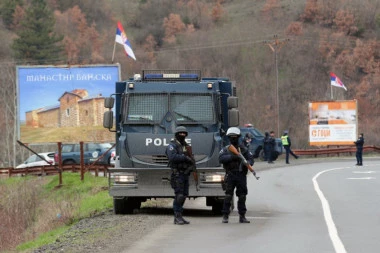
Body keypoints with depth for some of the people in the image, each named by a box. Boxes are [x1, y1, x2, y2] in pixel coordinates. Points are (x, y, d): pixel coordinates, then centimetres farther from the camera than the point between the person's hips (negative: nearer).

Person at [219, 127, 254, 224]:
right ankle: (225, 216, -2)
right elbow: (221, 158, -12)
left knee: (242, 196, 5)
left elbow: (251, 159, 6)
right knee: (228, 196, -7)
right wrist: (232, 157, -24)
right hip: (230, 175, -2)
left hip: (241, 175, 2)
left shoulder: (243, 149, 9)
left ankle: (242, 216, 12)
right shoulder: (226, 149, 5)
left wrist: (247, 163, -17)